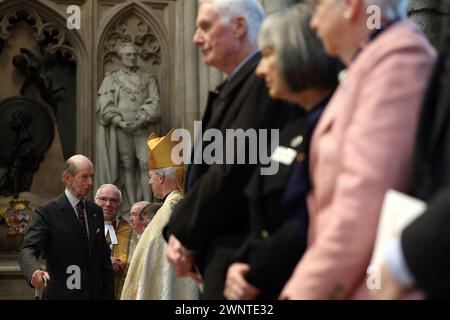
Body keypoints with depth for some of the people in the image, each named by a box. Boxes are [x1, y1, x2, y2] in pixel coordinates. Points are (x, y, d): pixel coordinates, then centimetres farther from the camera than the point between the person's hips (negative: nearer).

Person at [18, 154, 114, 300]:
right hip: (61, 294, -5)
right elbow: (27, 251, -18)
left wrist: (109, 295, 5)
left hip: (95, 293, 5)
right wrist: (35, 271, -39)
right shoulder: (48, 212, -7)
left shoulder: (96, 211, 11)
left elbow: (104, 259, 12)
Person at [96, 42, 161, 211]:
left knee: (146, 164, -12)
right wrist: (120, 122, -11)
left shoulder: (148, 79, 14)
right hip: (121, 128, 0)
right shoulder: (111, 79, 13)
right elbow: (105, 105, 3)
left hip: (143, 127, 0)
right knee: (127, 166, -3)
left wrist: (140, 121, -12)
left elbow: (154, 102, 3)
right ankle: (132, 206, -3)